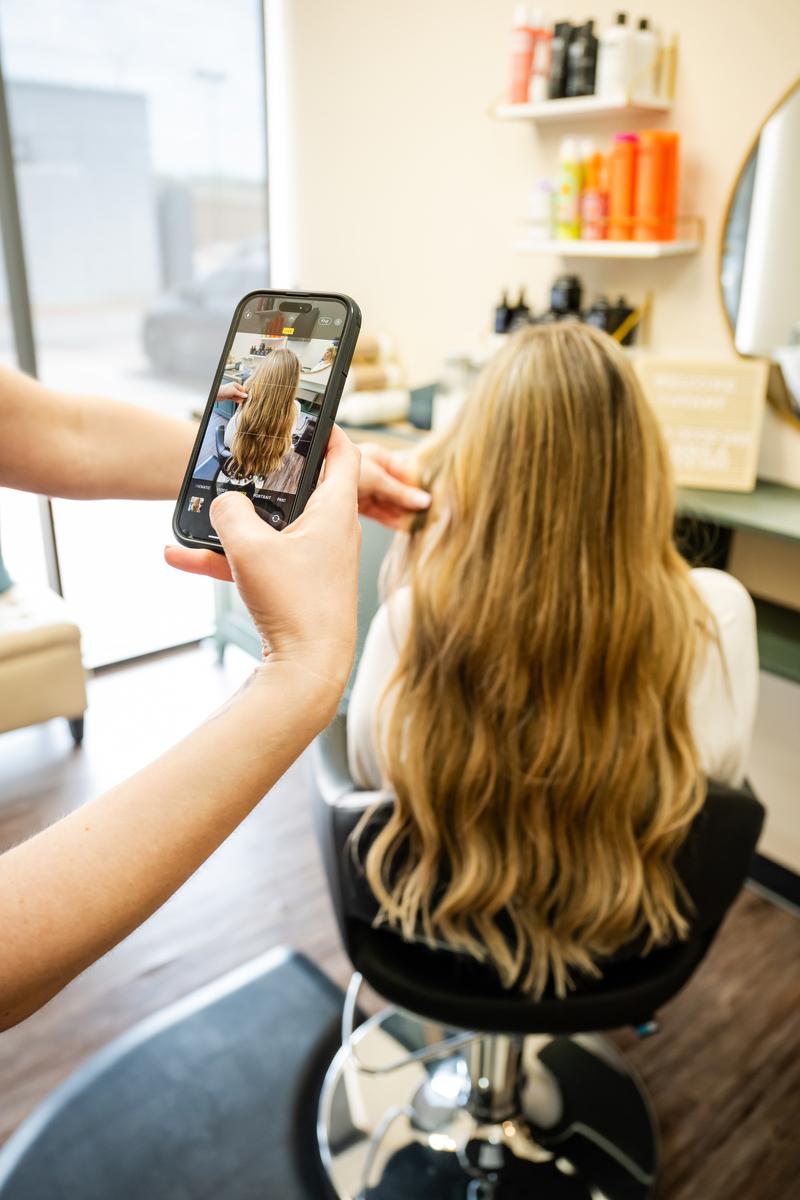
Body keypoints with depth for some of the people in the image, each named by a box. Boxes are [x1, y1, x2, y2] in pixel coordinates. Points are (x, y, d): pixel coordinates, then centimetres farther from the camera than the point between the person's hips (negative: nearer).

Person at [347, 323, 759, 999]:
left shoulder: (419, 612, -31)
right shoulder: (713, 614, -28)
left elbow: (368, 769, -10)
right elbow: (719, 777, -9)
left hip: (437, 920, 0)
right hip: (623, 941, 2)